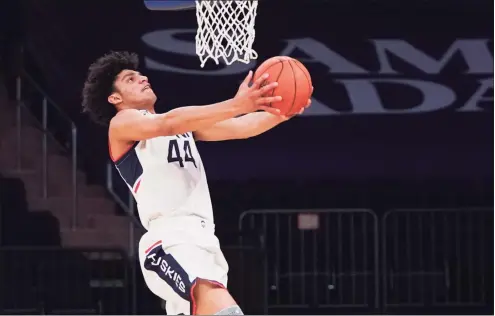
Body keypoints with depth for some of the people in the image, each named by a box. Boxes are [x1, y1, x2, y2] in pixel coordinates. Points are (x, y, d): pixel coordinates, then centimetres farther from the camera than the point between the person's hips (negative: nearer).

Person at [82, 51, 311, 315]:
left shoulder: (184, 124, 28)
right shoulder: (122, 123, 5)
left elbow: (240, 127, 15)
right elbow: (168, 124, -16)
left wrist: (282, 111, -5)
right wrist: (236, 105, -26)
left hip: (202, 238, 9)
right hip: (170, 239, -9)